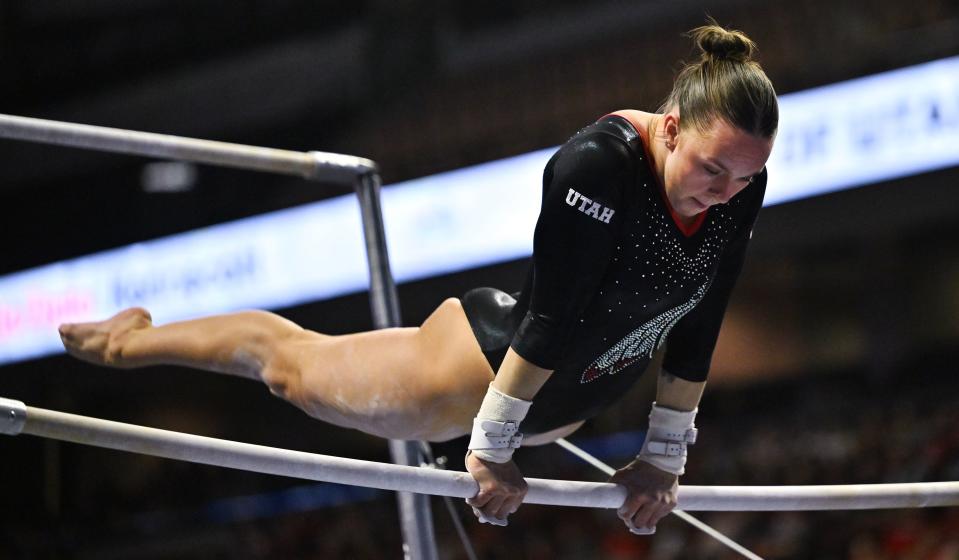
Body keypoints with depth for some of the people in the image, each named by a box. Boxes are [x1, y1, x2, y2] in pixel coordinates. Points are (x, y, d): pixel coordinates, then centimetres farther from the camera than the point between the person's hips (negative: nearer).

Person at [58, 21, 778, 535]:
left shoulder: (741, 182, -17)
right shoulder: (597, 165, -37)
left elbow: (697, 329, -5)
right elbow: (550, 318, -31)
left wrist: (666, 452, 2)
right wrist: (492, 443, -24)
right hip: (482, 366, -5)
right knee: (287, 356, 19)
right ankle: (131, 338, 45)